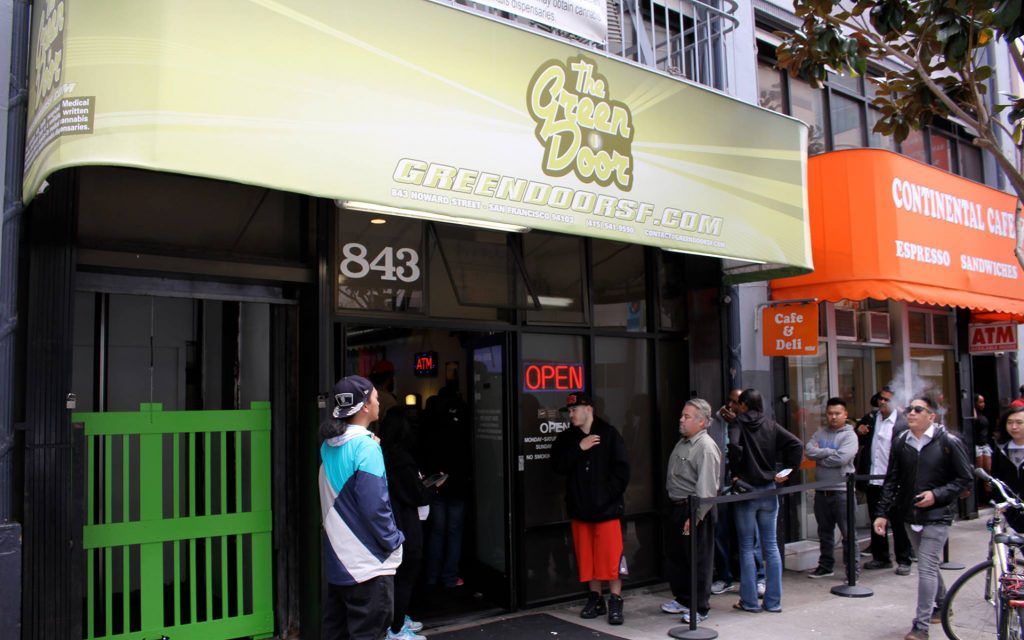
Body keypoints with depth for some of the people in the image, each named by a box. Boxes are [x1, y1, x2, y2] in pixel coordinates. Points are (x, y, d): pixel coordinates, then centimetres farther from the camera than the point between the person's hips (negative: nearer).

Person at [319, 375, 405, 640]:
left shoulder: (328, 446, 5)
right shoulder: (366, 447, -20)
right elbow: (375, 506, -23)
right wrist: (393, 541, -9)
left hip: (336, 559, 8)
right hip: (367, 563, -8)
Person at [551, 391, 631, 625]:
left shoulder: (609, 434, -5)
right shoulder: (566, 438, 6)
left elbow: (622, 469, -6)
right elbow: (558, 466, -6)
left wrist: (610, 493, -12)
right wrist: (579, 448, -14)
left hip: (606, 508, -4)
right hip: (580, 508, 4)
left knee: (611, 557, -2)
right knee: (587, 557, 11)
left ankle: (615, 602, 9)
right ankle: (595, 598, 24)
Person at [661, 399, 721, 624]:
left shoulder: (706, 448, -18)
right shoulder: (683, 443, 12)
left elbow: (705, 489, -23)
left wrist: (694, 517, -25)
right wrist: (676, 509, 16)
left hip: (694, 511, -10)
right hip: (676, 507, 10)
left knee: (698, 561, 1)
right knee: (675, 555, 18)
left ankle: (700, 608, 14)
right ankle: (682, 599, 34)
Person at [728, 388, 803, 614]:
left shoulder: (739, 424, -7)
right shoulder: (771, 426, 4)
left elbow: (734, 445, -25)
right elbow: (797, 444, -4)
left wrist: (735, 473, -12)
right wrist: (787, 471, 2)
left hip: (746, 491, -4)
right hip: (768, 490, 4)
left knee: (747, 547, 5)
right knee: (771, 546, 10)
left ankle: (750, 601, 10)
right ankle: (773, 601, 14)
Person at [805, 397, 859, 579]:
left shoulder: (849, 435, -5)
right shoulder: (820, 433, 10)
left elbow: (841, 458, -19)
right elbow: (808, 450, -5)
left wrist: (819, 455, -7)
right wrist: (830, 452, -13)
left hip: (841, 490, -5)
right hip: (821, 490, 5)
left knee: (848, 533, -3)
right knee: (824, 532, 16)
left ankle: (853, 570, 6)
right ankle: (826, 566, 28)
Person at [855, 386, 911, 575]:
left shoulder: (902, 422, -9)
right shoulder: (869, 418, 8)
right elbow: (860, 442, 18)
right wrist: (859, 432, -2)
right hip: (872, 480, 6)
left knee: (898, 523, 4)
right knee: (876, 521, 15)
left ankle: (903, 561, 15)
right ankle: (881, 557, 26)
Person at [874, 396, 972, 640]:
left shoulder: (949, 442, -9)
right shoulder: (900, 442, 3)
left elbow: (965, 478, -5)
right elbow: (891, 481, 6)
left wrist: (937, 495, -18)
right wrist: (883, 513, 1)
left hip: (936, 516, -5)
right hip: (910, 516, 5)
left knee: (927, 568, -9)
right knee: (928, 565, 20)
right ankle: (941, 605, 42)